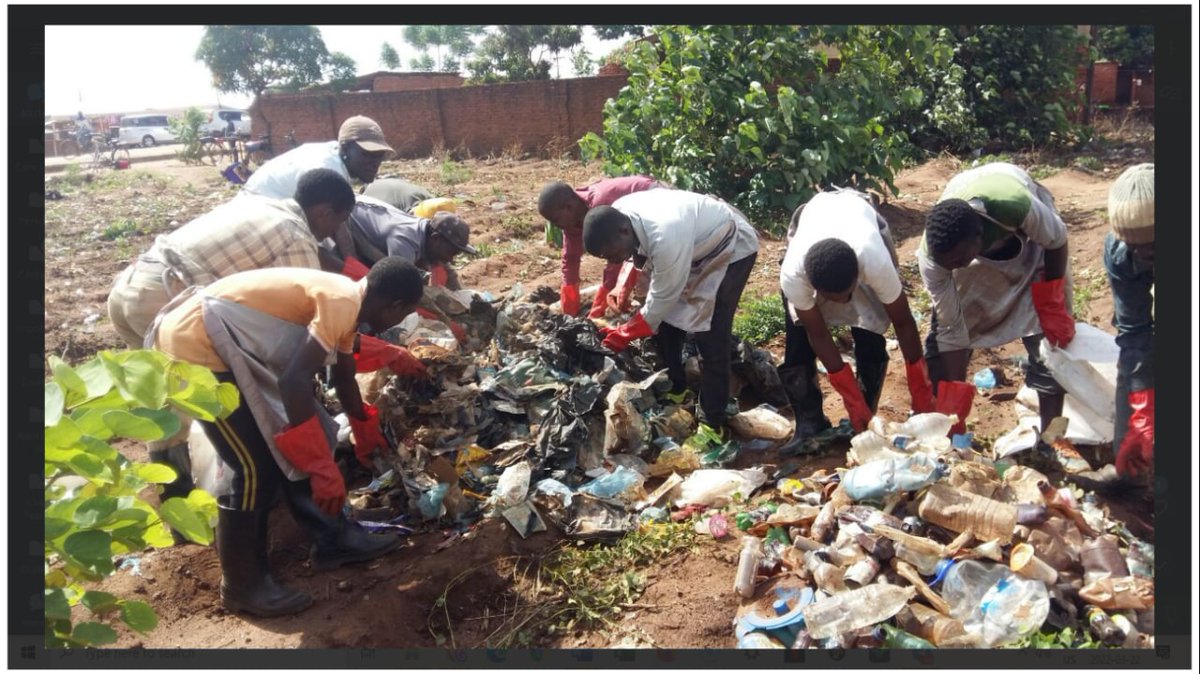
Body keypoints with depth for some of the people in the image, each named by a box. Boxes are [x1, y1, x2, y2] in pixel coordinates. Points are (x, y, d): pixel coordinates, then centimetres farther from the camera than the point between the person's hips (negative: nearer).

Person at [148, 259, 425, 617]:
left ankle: (333, 537, 26)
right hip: (194, 343, -10)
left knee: (288, 444, 14)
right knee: (257, 467, -5)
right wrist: (323, 466, -25)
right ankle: (242, 584, 12)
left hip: (219, 339, 10)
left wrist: (366, 433, 42)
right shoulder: (341, 302, -20)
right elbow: (294, 382, -29)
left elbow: (344, 380, 27)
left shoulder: (345, 299, 10)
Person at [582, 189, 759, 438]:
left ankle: (713, 421, 2)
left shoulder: (666, 238, -43)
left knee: (710, 338, -12)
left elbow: (664, 297, -28)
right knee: (664, 321, 8)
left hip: (732, 248, -8)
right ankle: (674, 388, 29)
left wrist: (626, 334, -15)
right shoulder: (617, 215, -20)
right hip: (695, 243, 8)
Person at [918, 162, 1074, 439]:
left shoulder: (1019, 208, -45)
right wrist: (954, 408, -23)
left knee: (1050, 339, -8)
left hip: (1026, 235, -1)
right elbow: (952, 329, -25)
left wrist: (1052, 305, -14)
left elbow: (1057, 240, -20)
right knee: (942, 333, -8)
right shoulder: (932, 255, -36)